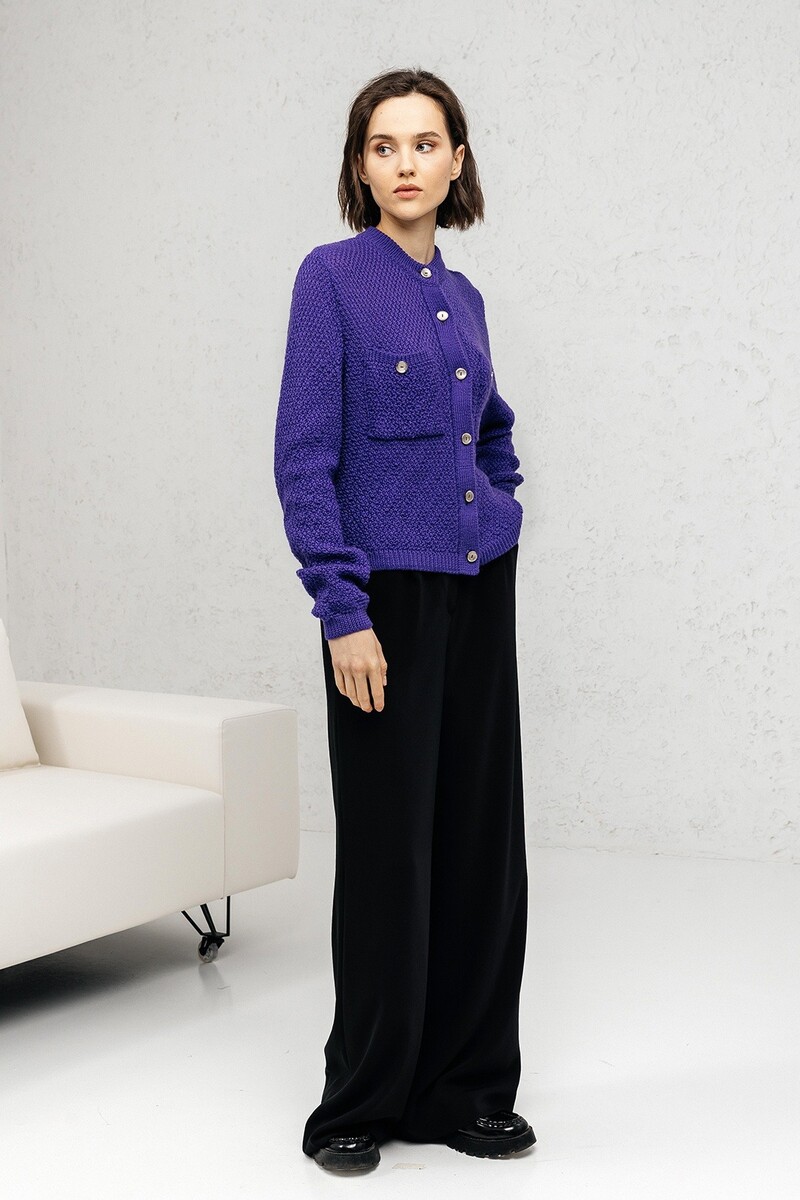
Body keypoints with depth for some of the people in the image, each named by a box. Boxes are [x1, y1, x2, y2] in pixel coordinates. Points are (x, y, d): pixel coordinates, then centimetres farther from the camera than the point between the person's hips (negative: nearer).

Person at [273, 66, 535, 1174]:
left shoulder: (461, 294, 11)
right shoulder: (334, 275, -7)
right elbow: (304, 456, -14)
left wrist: (498, 509, 14)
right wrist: (343, 613, -19)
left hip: (480, 589, 6)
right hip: (389, 591, -6)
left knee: (483, 833, 9)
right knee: (390, 844, 0)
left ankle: (465, 1088, 23)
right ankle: (361, 1102, 16)